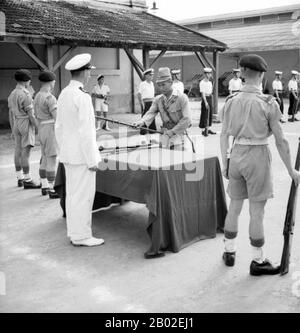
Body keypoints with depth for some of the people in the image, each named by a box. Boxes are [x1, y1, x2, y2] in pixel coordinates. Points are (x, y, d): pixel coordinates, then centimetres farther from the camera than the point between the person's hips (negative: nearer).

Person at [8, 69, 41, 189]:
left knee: (18, 151, 10)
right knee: (25, 153, -8)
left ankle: (20, 178, 17)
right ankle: (27, 181, -6)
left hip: (17, 126, 9)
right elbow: (30, 114, -18)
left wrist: (13, 131, 18)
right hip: (26, 125, -9)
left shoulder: (12, 95, 10)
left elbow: (11, 115, 13)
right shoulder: (25, 95, -17)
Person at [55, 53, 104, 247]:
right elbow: (85, 132, -20)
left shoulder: (64, 94, 9)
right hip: (82, 154, -9)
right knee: (83, 195, 0)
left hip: (68, 154, 9)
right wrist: (92, 160, -15)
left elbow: (59, 127, 14)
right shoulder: (82, 97, -18)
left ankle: (75, 232, 25)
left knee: (72, 193, 15)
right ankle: (81, 236, 9)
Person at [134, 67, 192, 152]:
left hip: (180, 136, -4)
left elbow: (187, 120, -15)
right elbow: (151, 113, -6)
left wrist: (173, 131, -17)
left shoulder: (182, 98, -10)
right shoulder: (158, 100, 6)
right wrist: (142, 122, -26)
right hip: (165, 137, 5)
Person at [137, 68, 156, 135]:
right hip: (145, 102, -7)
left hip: (152, 102, 7)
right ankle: (143, 131, 1)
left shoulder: (152, 83, 13)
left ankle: (153, 129, 18)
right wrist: (142, 103, -18)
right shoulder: (142, 84, -10)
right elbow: (139, 94, -13)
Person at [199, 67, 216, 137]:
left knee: (210, 114, 10)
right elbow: (202, 93, -17)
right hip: (205, 99, -8)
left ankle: (208, 129, 19)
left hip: (210, 98, 8)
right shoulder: (202, 83, -11)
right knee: (205, 115, -4)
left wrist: (211, 101, 14)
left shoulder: (210, 82, 13)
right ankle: (204, 130, 3)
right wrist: (205, 102, -23)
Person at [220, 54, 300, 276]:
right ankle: (258, 261, 17)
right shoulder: (269, 103, -11)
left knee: (234, 207, 17)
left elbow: (224, 136, 5)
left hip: (236, 155, 5)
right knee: (257, 212, 4)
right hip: (258, 157, -4)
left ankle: (229, 252, 30)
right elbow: (280, 140, -9)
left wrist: (224, 163, 15)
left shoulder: (231, 102, 1)